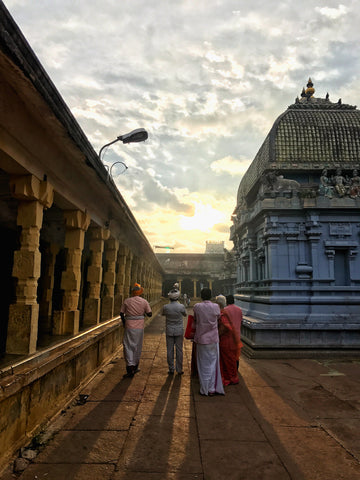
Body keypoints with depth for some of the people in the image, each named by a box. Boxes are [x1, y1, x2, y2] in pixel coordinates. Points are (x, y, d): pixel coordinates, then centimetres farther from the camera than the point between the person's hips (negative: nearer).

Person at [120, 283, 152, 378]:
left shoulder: (127, 301, -1)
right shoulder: (144, 302, -2)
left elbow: (121, 313, 4)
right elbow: (150, 314, 0)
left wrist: (124, 323, 17)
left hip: (129, 327, -1)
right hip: (140, 327, 1)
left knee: (128, 347, 1)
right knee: (137, 347, 15)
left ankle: (130, 369, -9)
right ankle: (135, 367, 27)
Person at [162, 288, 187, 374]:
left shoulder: (165, 307, -12)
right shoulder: (181, 306, -15)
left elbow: (162, 314, 10)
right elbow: (185, 314, 7)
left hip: (169, 331, 1)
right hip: (179, 331, 0)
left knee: (170, 350, 9)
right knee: (179, 350, 9)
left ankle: (171, 370, 16)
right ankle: (179, 370, 15)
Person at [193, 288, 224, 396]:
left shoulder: (196, 307, -10)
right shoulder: (216, 307, -8)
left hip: (201, 338, 0)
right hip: (213, 338, 1)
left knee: (203, 364, 9)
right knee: (213, 363, 11)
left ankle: (204, 389, 15)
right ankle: (212, 389, 15)